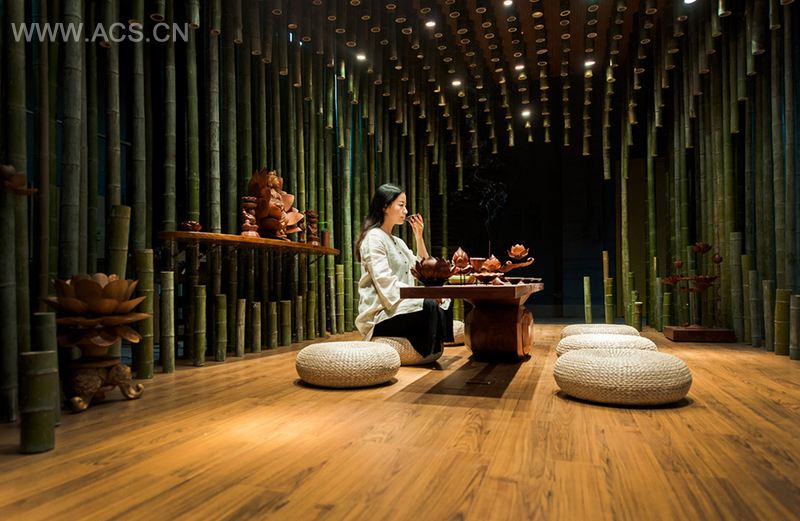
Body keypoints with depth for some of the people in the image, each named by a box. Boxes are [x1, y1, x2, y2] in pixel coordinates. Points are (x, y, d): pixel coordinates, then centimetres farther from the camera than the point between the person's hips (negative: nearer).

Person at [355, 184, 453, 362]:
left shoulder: (398, 242, 20)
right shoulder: (374, 238, -9)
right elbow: (386, 284, -20)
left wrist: (419, 236, 8)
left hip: (398, 306, 9)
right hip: (380, 315, -9)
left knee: (443, 302, -5)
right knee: (430, 305, -27)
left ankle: (432, 351, -4)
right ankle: (428, 353, -16)